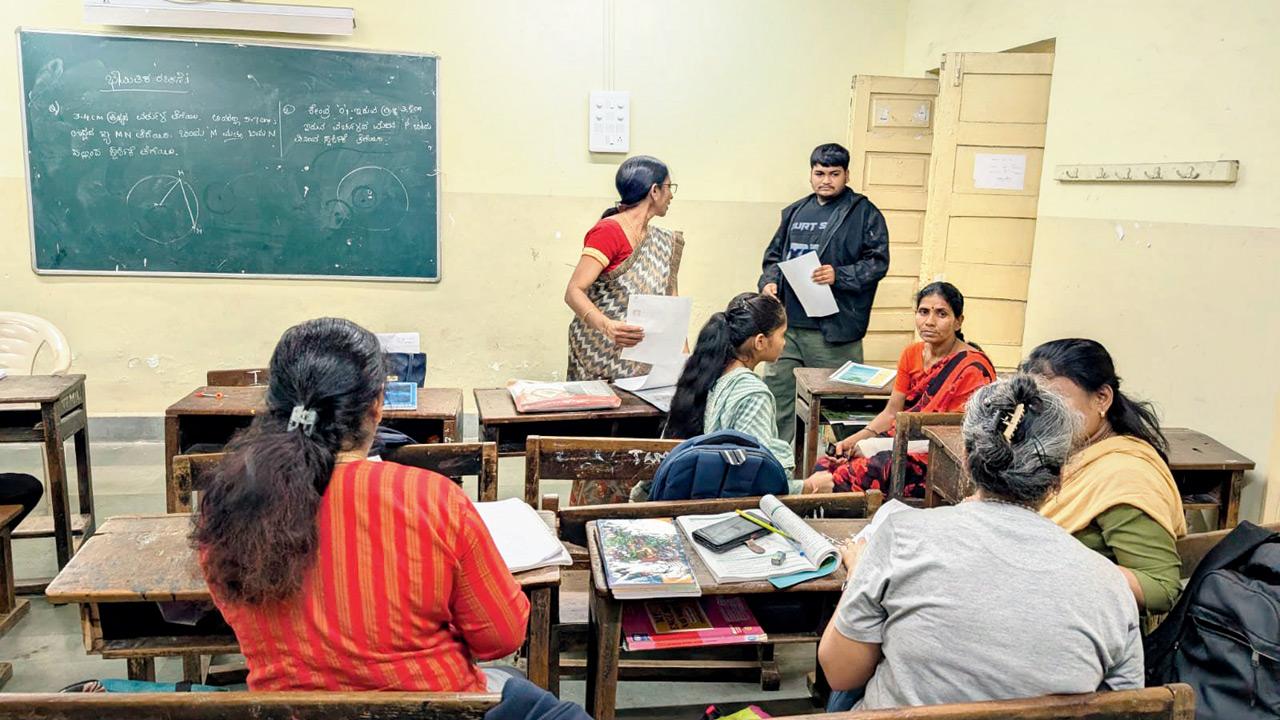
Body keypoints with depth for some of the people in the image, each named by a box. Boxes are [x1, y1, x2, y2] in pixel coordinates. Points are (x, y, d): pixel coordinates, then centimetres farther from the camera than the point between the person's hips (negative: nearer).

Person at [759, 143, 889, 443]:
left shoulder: (864, 213, 1)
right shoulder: (795, 212, 17)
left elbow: (878, 261, -5)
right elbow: (774, 254, 24)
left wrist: (839, 276, -18)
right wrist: (769, 281, 5)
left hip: (834, 328, -5)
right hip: (787, 322, 5)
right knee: (776, 391, 9)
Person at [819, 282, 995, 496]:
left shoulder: (973, 368, -12)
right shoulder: (912, 354, 9)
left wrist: (876, 446, -18)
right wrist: (854, 439, -8)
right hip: (903, 442, 7)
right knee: (825, 468, -18)